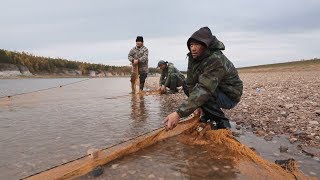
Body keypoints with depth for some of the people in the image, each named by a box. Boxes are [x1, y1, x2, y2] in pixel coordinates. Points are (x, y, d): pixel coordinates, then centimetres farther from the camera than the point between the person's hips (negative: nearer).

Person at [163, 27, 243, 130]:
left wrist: (179, 113, -47)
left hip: (230, 96, -8)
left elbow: (204, 90, -41)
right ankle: (208, 115, 11)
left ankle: (222, 122, -10)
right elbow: (191, 84, -6)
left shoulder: (216, 60, -31)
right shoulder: (193, 58, -5)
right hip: (214, 91, 8)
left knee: (202, 94, -32)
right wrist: (196, 105, -18)